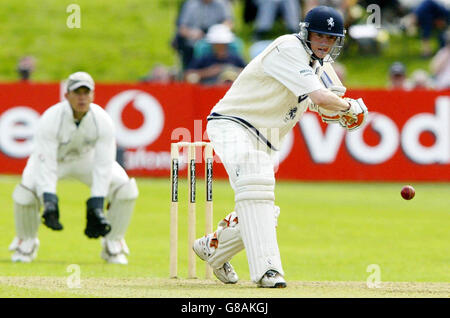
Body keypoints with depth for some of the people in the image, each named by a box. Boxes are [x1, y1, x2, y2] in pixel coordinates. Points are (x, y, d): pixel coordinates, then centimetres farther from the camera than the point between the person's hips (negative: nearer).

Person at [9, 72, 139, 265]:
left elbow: (103, 166, -27)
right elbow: (45, 165, -35)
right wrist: (49, 202, -47)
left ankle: (113, 245, 3)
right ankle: (26, 243, 4)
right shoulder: (50, 120, -33)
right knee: (25, 192, -27)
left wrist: (96, 206, -36)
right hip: (54, 157, -2)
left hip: (88, 158, 2)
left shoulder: (102, 121, -28)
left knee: (126, 189, -19)